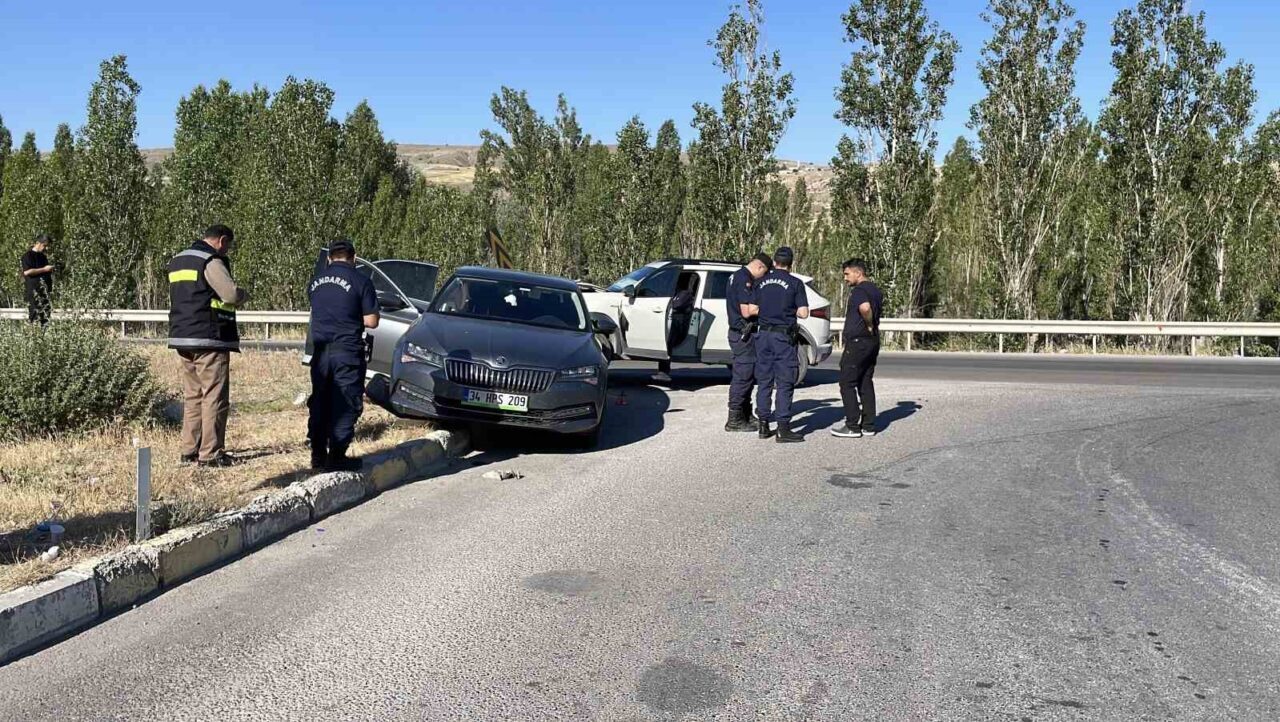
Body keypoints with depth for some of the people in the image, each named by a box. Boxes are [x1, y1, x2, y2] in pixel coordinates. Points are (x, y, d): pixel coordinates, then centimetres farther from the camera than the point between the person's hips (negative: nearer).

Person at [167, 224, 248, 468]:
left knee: (192, 395, 14)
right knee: (214, 397, -5)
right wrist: (244, 294, 0)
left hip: (182, 338, 9)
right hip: (210, 338, -9)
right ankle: (210, 453, -6)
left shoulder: (177, 261, 19)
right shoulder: (212, 261, -11)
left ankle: (189, 450, 17)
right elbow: (231, 294, -22)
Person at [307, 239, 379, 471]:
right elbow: (371, 321, -8)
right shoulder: (360, 281, -7)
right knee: (346, 405, 0)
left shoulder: (316, 281, 10)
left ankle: (318, 455, 18)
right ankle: (336, 457, -1)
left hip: (321, 351, 5)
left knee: (320, 403, 14)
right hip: (347, 350, -5)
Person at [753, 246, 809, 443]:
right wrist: (791, 310, 10)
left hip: (764, 334, 5)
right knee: (784, 383, -3)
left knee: (764, 381, 10)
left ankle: (764, 425, 13)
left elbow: (754, 309, 10)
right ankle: (783, 428, -5)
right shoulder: (795, 283, -5)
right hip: (783, 336, -4)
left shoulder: (761, 282, 7)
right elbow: (803, 313, -9)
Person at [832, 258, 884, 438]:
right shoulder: (875, 290, 16)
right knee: (866, 383, 12)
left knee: (847, 383, -3)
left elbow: (865, 308, -34)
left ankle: (852, 426, -4)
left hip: (857, 342, -9)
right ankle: (868, 425, 13)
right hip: (873, 342, 9)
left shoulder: (858, 290, -15)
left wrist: (869, 325, -19)